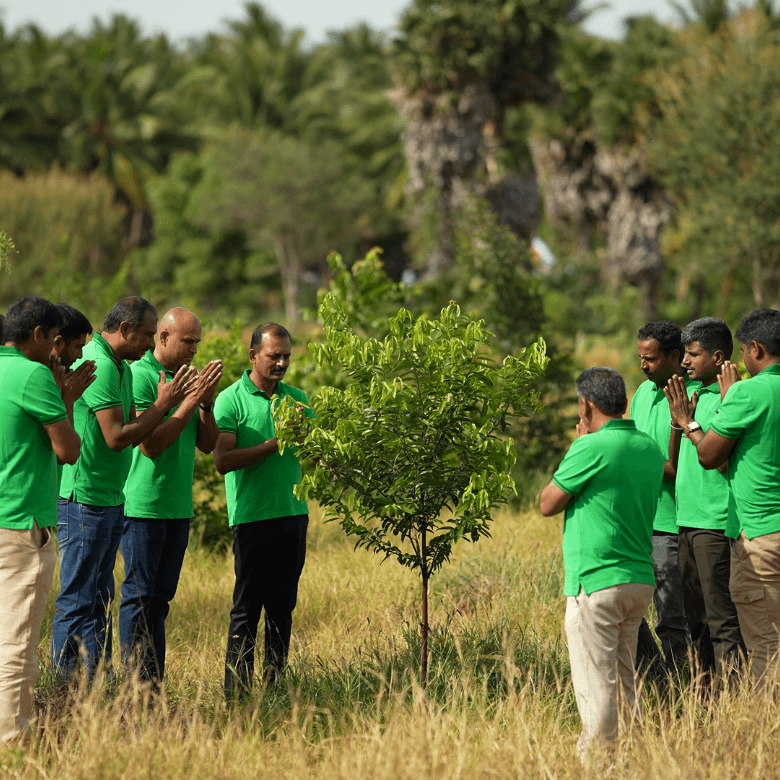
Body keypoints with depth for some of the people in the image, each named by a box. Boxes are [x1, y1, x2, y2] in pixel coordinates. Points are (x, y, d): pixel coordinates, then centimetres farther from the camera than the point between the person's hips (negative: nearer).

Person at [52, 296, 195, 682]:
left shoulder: (121, 368, 15)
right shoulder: (99, 366, -18)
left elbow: (135, 430, 13)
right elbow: (116, 437, -21)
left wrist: (183, 402, 3)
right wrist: (162, 404, -14)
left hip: (110, 500, 10)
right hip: (84, 500, -10)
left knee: (99, 597, 13)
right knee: (77, 599, -5)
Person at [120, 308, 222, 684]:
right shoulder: (139, 376, -11)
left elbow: (207, 444, 11)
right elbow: (151, 444, -18)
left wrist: (207, 402, -5)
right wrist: (190, 401, -18)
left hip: (178, 507, 8)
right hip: (144, 506, -8)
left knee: (161, 596, 9)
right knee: (139, 595, -4)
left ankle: (154, 681, 13)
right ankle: (135, 682, -2)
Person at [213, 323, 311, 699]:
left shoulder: (296, 398, 13)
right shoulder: (231, 400, -4)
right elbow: (223, 460, -13)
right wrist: (274, 443, -17)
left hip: (293, 513, 6)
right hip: (253, 515, -5)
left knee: (282, 607, 9)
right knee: (247, 608, -4)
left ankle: (275, 684, 15)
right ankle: (237, 692, -2)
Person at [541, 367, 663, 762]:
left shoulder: (592, 448, -15)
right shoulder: (650, 448, 8)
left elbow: (548, 503, -5)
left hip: (596, 583, -8)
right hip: (640, 580, 8)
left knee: (596, 686, -4)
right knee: (624, 681, 17)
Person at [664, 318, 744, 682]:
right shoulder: (694, 395, 15)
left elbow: (722, 461, -18)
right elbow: (674, 463, 16)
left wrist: (689, 423, -12)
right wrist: (678, 420, 1)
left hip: (715, 524, -9)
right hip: (687, 519, 9)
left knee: (721, 618, -7)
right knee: (696, 617, 12)